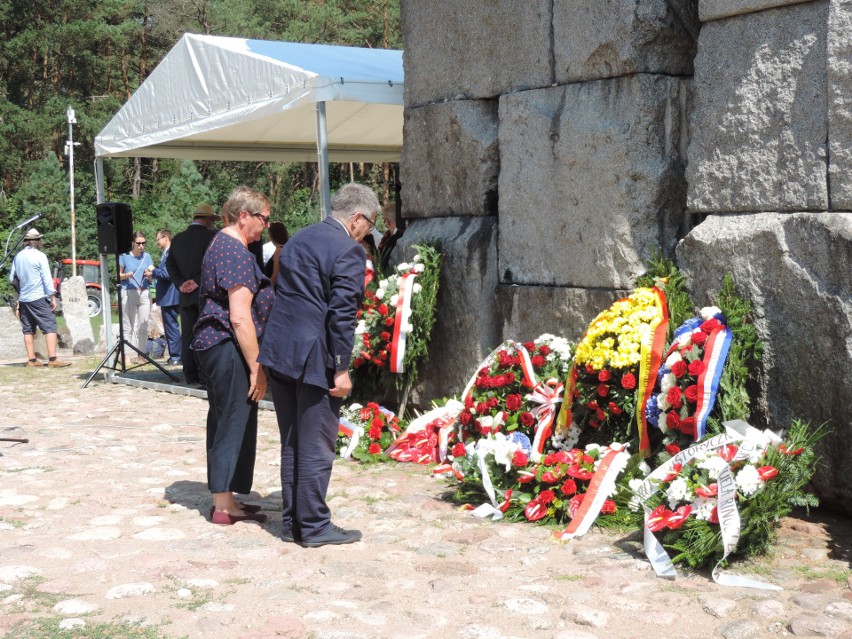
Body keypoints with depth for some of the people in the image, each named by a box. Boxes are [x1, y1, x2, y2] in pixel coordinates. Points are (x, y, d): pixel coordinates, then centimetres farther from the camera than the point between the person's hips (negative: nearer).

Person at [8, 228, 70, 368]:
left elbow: (11, 278, 15)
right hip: (39, 298, -6)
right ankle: (52, 359, -14)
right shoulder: (40, 256, -8)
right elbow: (47, 279, -10)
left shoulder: (18, 257, 9)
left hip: (23, 298, 6)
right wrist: (53, 297, -6)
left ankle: (32, 359, 8)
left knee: (28, 329, 9)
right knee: (49, 327, -6)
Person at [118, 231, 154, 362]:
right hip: (128, 292, -3)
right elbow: (118, 275, 7)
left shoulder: (147, 257, 12)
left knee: (143, 326, 2)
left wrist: (149, 275, -6)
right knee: (128, 326, -4)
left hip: (144, 293, 3)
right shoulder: (124, 256, 3)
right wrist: (126, 275, -13)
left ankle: (141, 354, 8)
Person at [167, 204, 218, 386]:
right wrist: (198, 281, -12)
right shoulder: (212, 236, -7)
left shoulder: (177, 239, 10)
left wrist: (181, 283, -2)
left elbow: (170, 264, 7)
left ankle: (191, 376, 8)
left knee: (187, 337, 7)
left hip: (186, 296, 5)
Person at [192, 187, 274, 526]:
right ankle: (225, 506, 3)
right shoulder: (236, 252, -17)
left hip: (212, 345, 11)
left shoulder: (220, 244, 17)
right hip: (229, 348, -11)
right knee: (234, 422, -4)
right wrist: (256, 366, -18)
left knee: (223, 421, 15)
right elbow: (240, 317, -22)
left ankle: (222, 498, 24)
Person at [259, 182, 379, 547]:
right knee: (316, 448, 2)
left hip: (279, 352, 8)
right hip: (314, 358, -8)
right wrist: (341, 369, -15)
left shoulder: (298, 239, 15)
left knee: (291, 445, 15)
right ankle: (314, 527, 10)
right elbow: (342, 313, -18)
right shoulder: (348, 251, -11)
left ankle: (291, 522, 23)